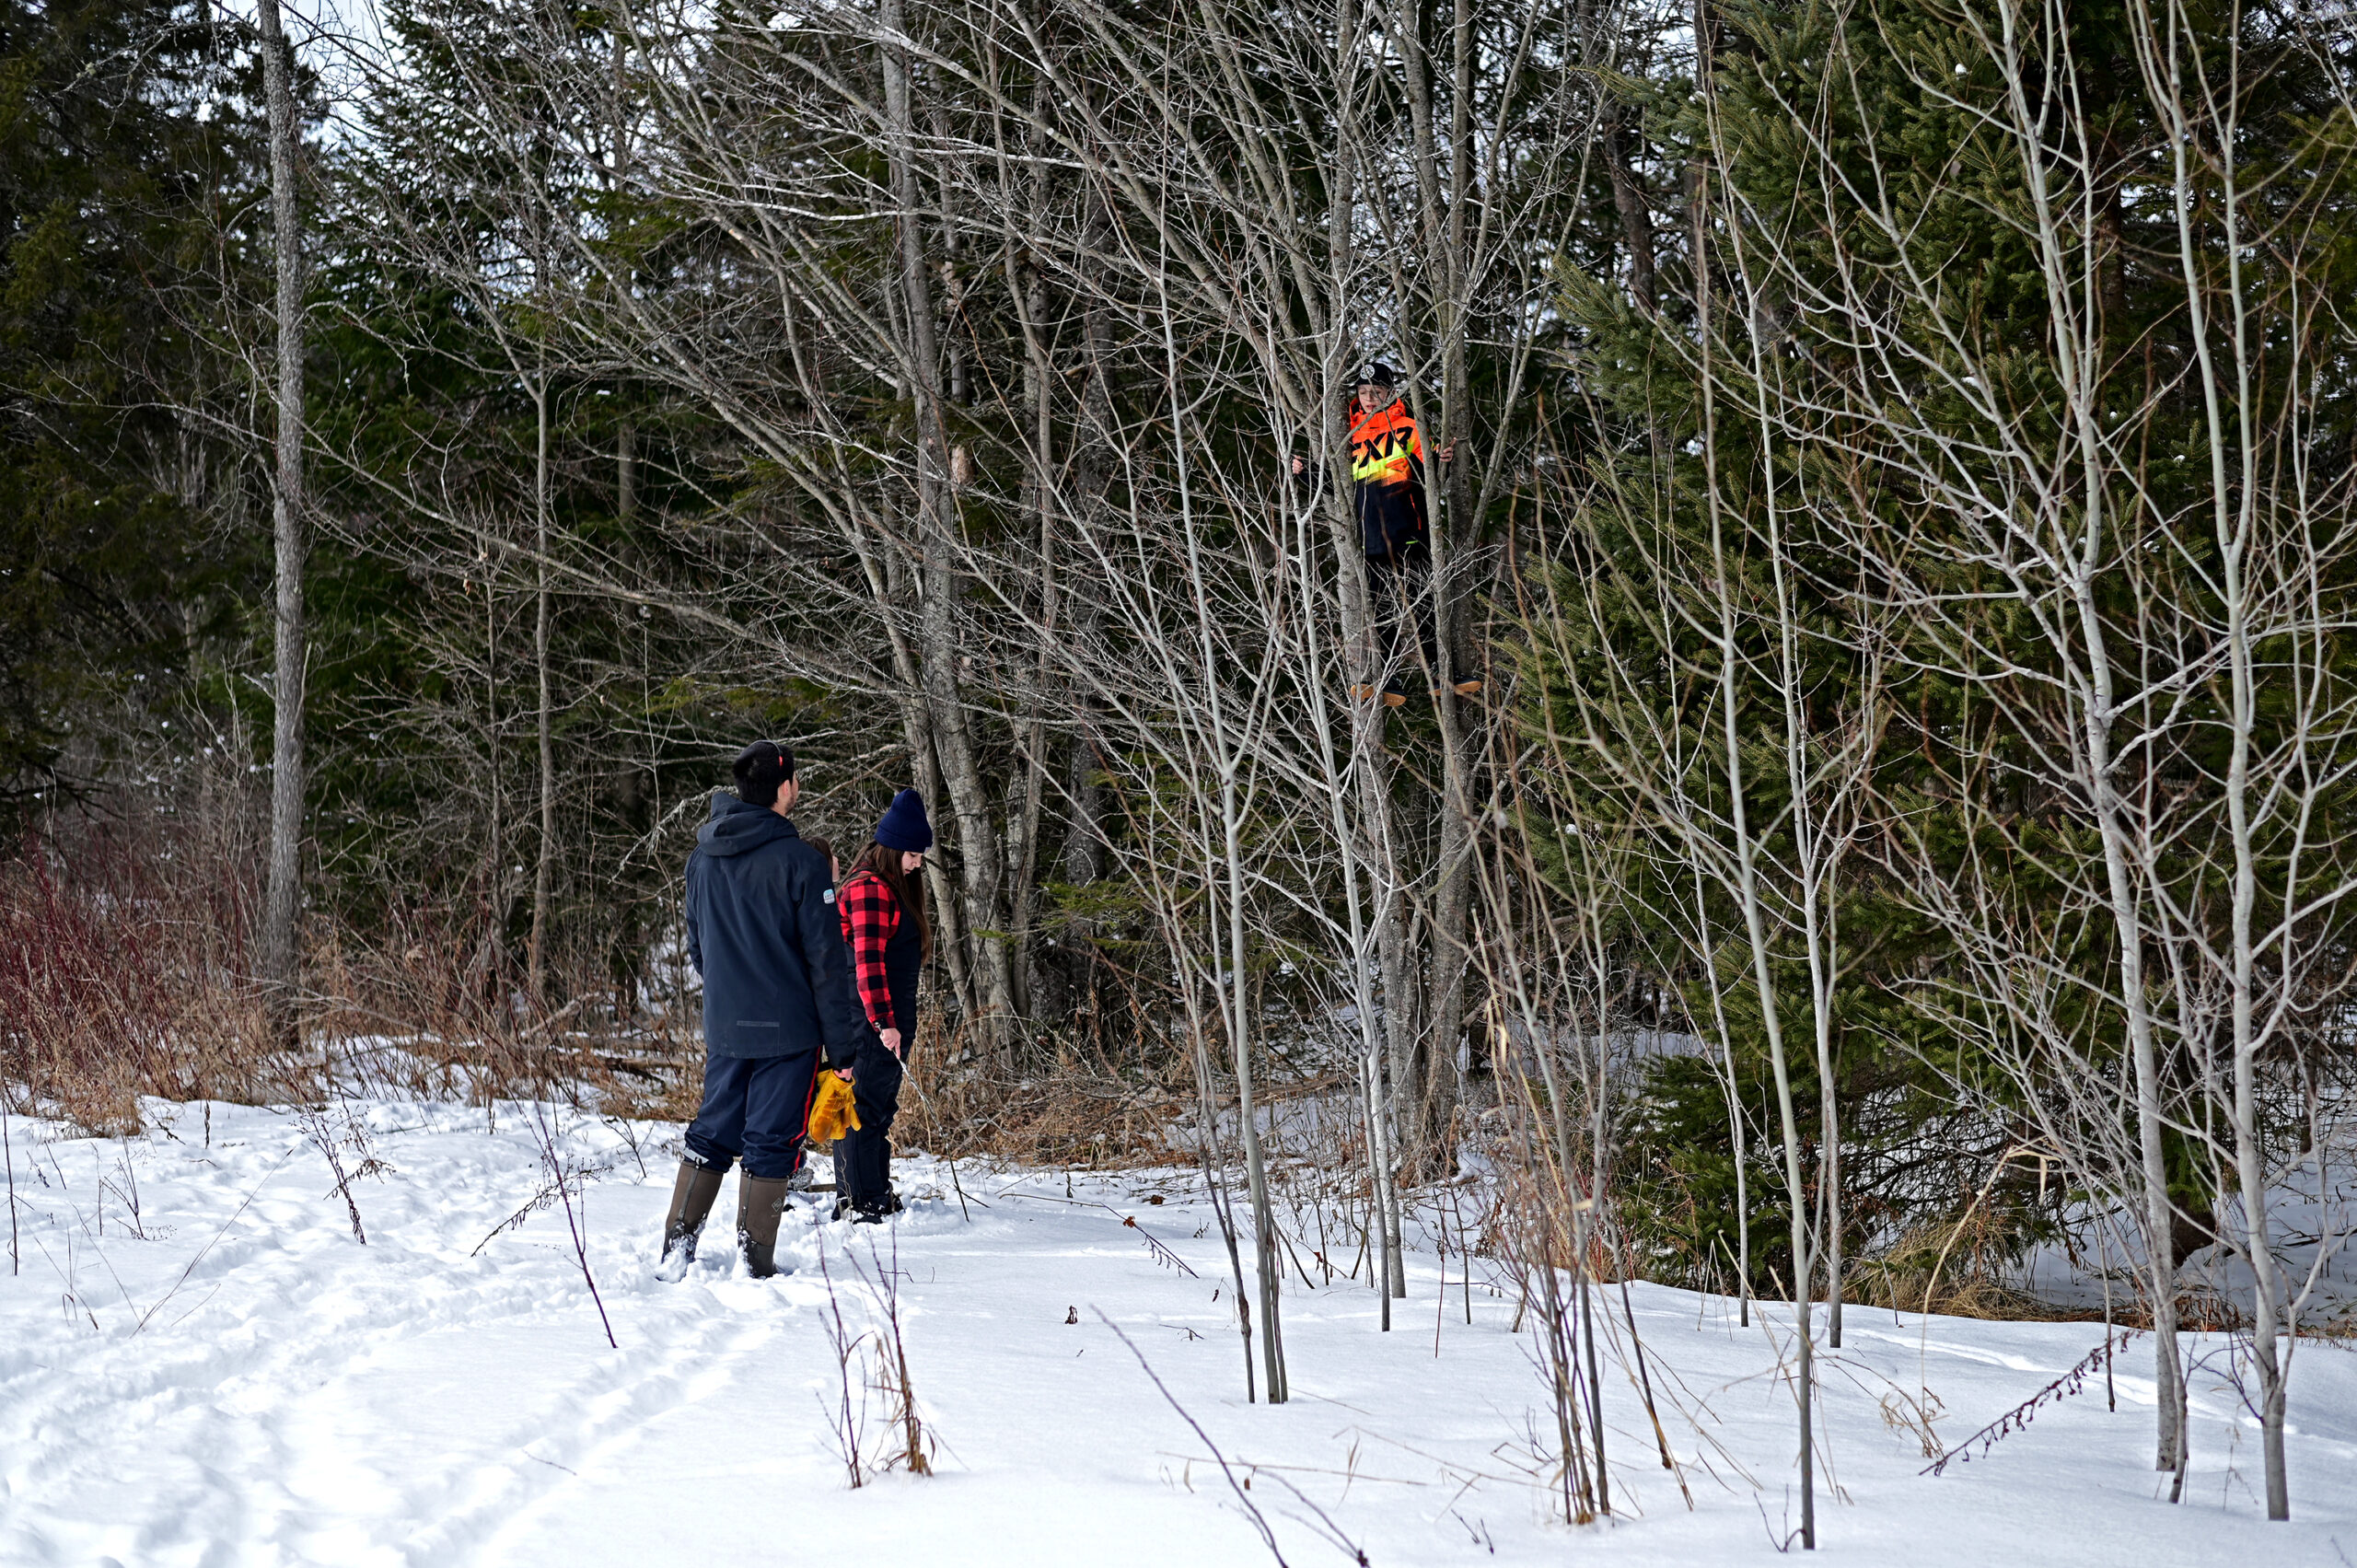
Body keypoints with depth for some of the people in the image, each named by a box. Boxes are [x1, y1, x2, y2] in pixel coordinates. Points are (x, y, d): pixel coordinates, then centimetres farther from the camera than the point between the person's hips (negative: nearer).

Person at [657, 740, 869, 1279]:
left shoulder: (701, 860, 6)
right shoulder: (800, 863, -13)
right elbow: (828, 962, -12)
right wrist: (844, 1048, -7)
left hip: (723, 1029, 5)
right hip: (788, 1031, -5)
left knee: (712, 1133, 16)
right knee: (771, 1143, 1)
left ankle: (677, 1249, 15)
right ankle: (756, 1266, 3)